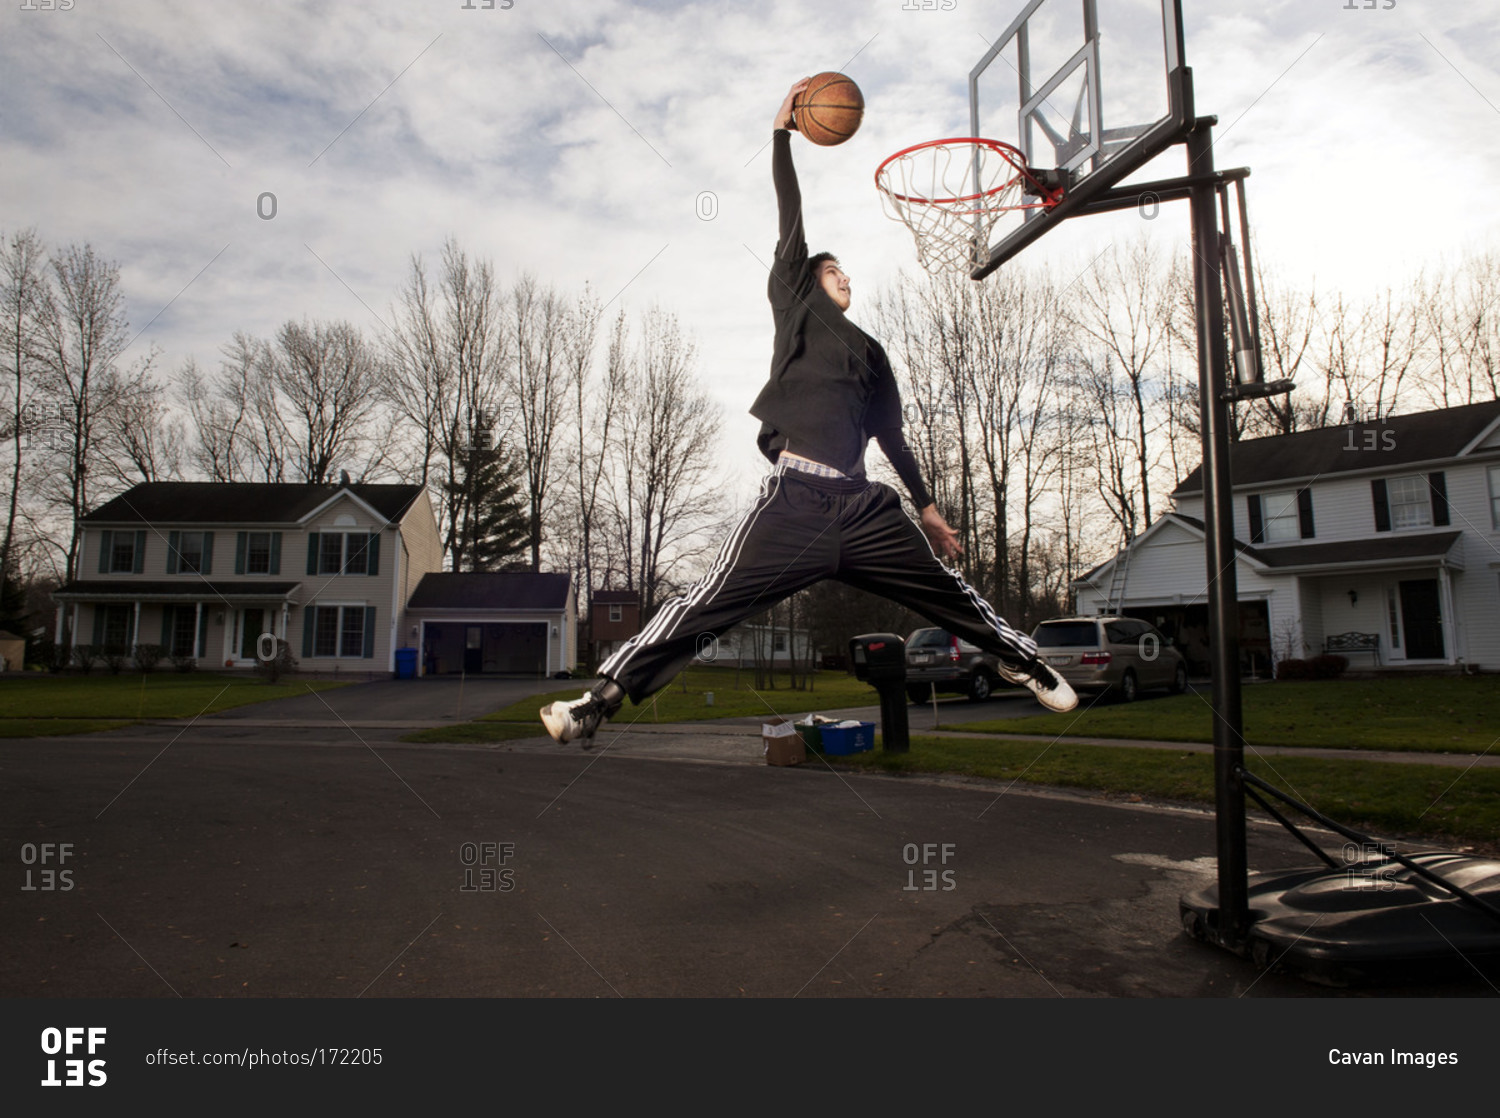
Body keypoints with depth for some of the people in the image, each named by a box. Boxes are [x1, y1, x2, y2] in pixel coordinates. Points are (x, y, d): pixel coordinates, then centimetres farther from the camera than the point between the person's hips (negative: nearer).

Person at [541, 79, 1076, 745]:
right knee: (707, 603, -12)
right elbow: (791, 226, 8)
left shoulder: (870, 351, 26)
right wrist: (782, 132, 7)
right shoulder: (797, 306, 16)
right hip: (795, 496, -4)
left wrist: (926, 507, 26)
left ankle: (1020, 659, 28)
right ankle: (604, 697, -9)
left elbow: (891, 435, 27)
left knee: (948, 590, 7)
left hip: (862, 505, 4)